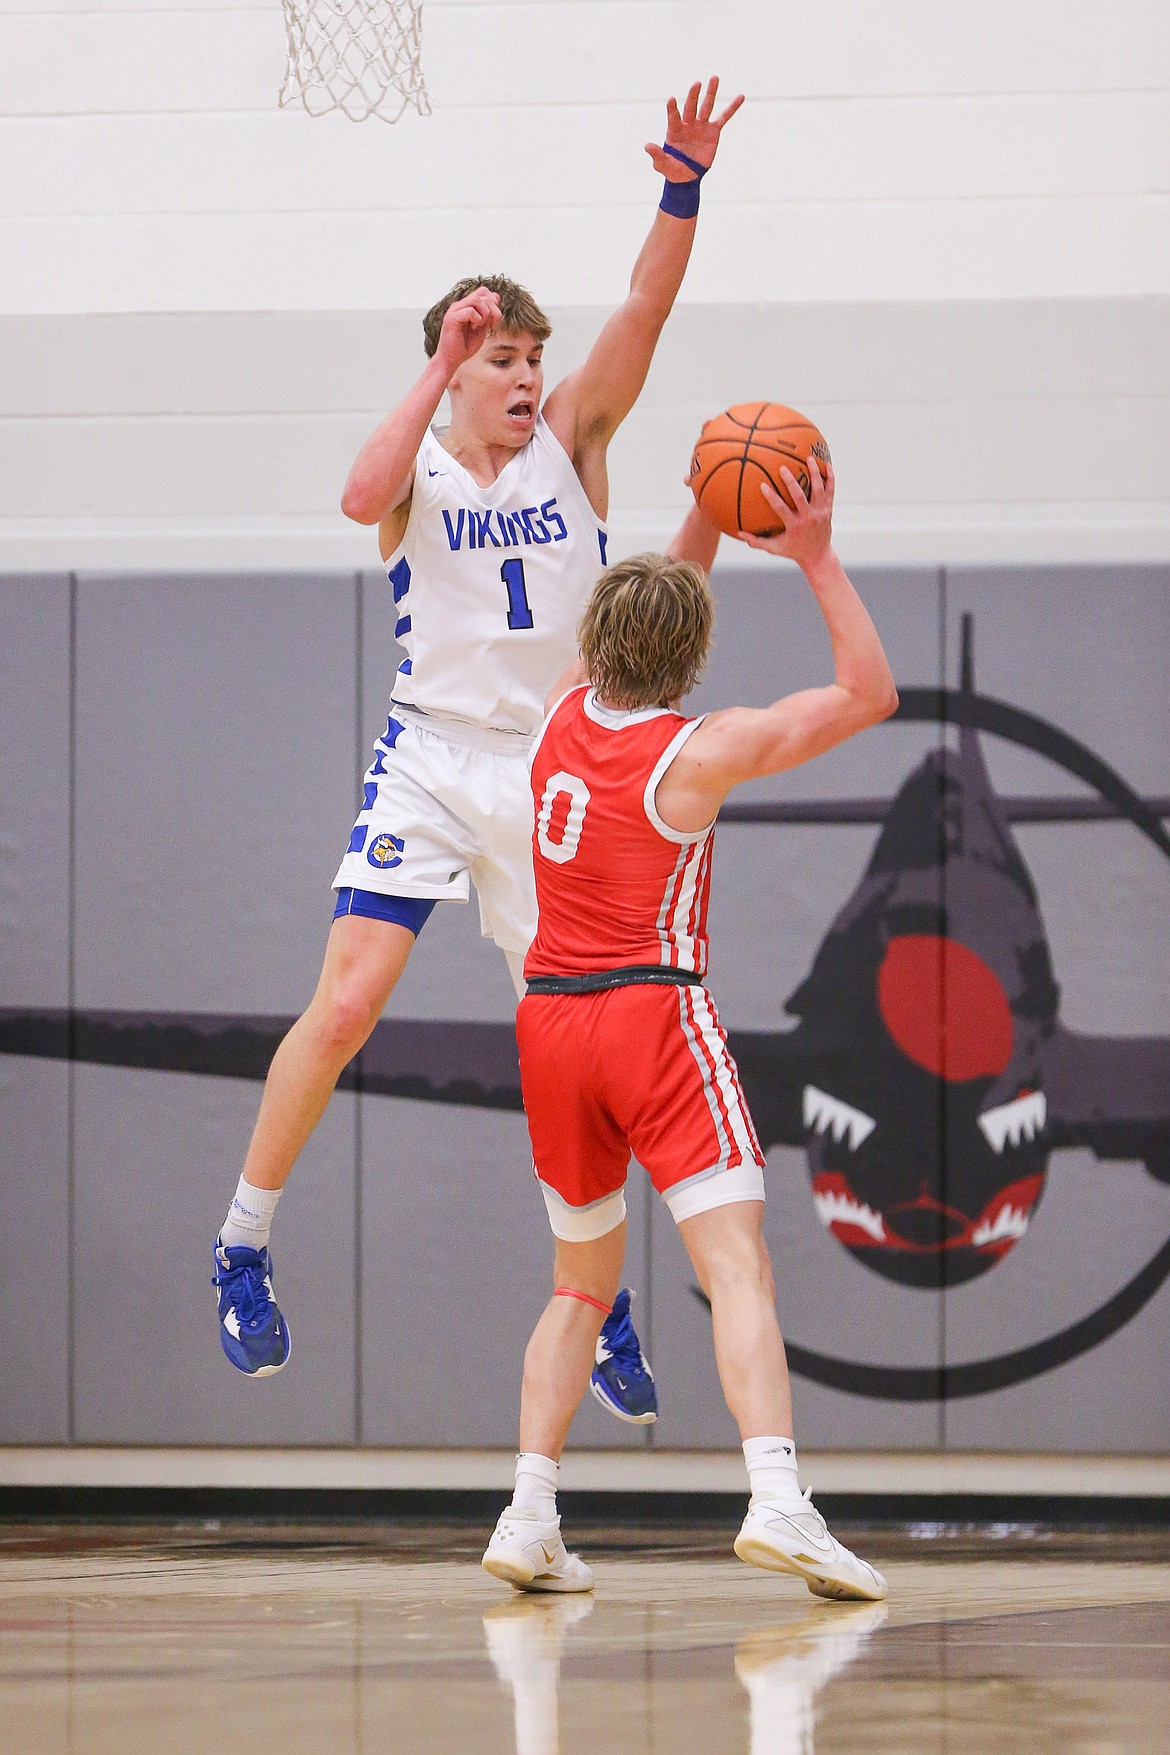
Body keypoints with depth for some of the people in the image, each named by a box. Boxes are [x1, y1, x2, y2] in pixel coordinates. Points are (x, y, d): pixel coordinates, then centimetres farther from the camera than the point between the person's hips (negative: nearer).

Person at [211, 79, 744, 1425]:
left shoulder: (572, 439, 5)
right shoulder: (420, 468, -1)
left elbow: (645, 306, -9)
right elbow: (364, 496, -26)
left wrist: (684, 192, -25)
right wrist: (441, 362, -20)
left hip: (554, 773, 3)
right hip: (432, 757, -3)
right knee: (347, 1000, -13)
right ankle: (243, 1249, -2)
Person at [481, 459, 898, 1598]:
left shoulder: (567, 713, 8)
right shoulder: (697, 753, -9)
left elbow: (638, 627, 31)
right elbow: (868, 693, -4)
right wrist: (816, 558, -4)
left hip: (549, 1021, 6)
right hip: (653, 1009, -6)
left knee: (583, 1284, 17)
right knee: (735, 1263, -13)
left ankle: (528, 1517, 6)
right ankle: (776, 1499, -31)